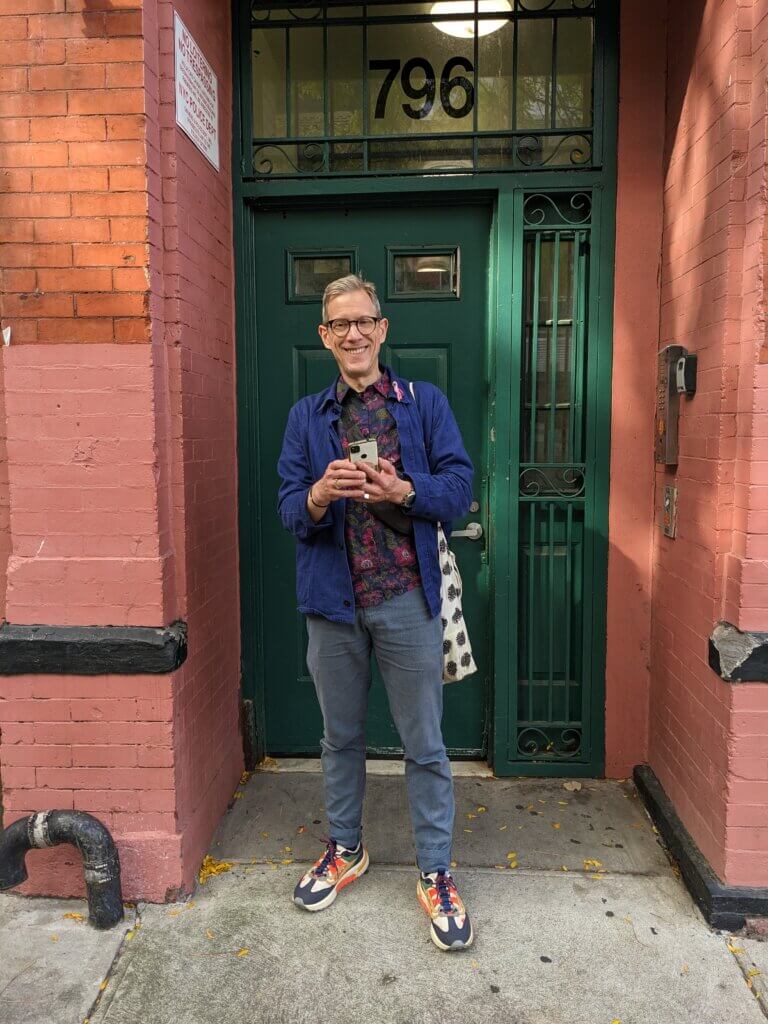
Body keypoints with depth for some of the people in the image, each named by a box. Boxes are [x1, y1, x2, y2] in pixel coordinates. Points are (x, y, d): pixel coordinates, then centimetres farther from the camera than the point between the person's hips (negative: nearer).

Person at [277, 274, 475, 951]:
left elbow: (460, 489, -4)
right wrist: (318, 497, -22)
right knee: (340, 737, 18)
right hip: (332, 600, 2)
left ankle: (435, 873, 26)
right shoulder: (306, 417, 7)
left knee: (425, 744, 7)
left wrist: (403, 491, -23)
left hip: (406, 598, -2)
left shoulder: (426, 404, 2)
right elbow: (288, 508, 0)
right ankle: (345, 851, 40)